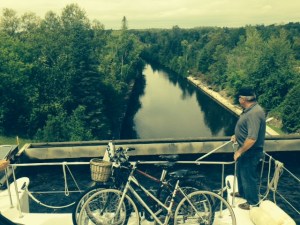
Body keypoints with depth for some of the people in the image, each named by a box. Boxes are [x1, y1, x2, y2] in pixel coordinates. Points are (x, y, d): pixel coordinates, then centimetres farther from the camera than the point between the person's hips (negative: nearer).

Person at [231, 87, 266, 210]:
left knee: (249, 177, 9)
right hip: (245, 149, 10)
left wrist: (239, 151, -24)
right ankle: (242, 192, 48)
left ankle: (253, 201, 29)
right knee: (240, 172, 27)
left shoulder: (254, 113, -30)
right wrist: (237, 135, 11)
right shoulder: (250, 109, 3)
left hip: (251, 152, -10)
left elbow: (252, 138, -33)